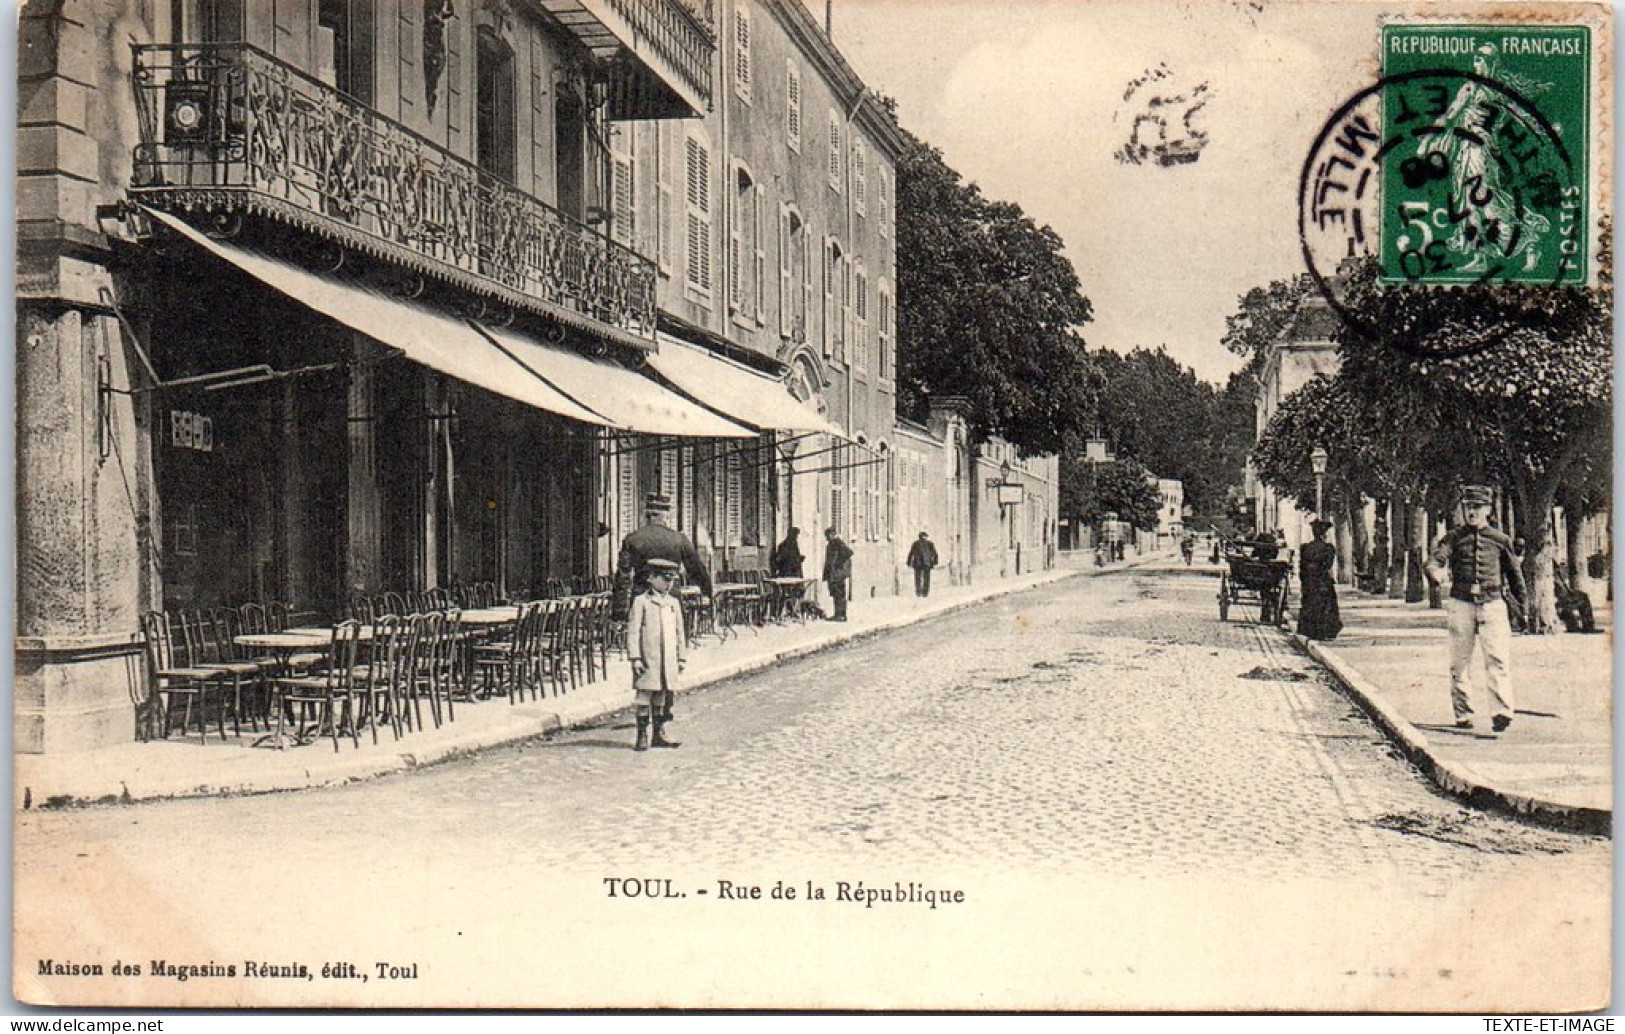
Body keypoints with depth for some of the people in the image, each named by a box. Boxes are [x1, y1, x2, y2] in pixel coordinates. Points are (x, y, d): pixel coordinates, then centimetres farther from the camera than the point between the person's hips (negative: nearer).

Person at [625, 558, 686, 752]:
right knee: (645, 696, -3)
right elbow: (632, 631, -6)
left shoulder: (674, 603, 13)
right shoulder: (641, 602, -3)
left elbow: (679, 632, 18)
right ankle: (642, 736, 3)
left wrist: (682, 658, 15)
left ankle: (659, 735, 19)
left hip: (669, 661, 5)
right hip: (647, 658, -5)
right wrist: (635, 658, -11)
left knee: (662, 696, 10)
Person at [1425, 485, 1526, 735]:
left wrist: (1522, 604, 24)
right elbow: (1436, 558, -11)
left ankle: (1501, 712, -19)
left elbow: (1514, 573, 20)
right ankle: (1462, 713, 12)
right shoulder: (1453, 537, 6)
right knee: (1460, 661, 4)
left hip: (1492, 604, 0)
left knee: (1498, 658, -13)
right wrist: (1436, 572, -34)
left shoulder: (1500, 540, 10)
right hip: (1461, 604, 0)